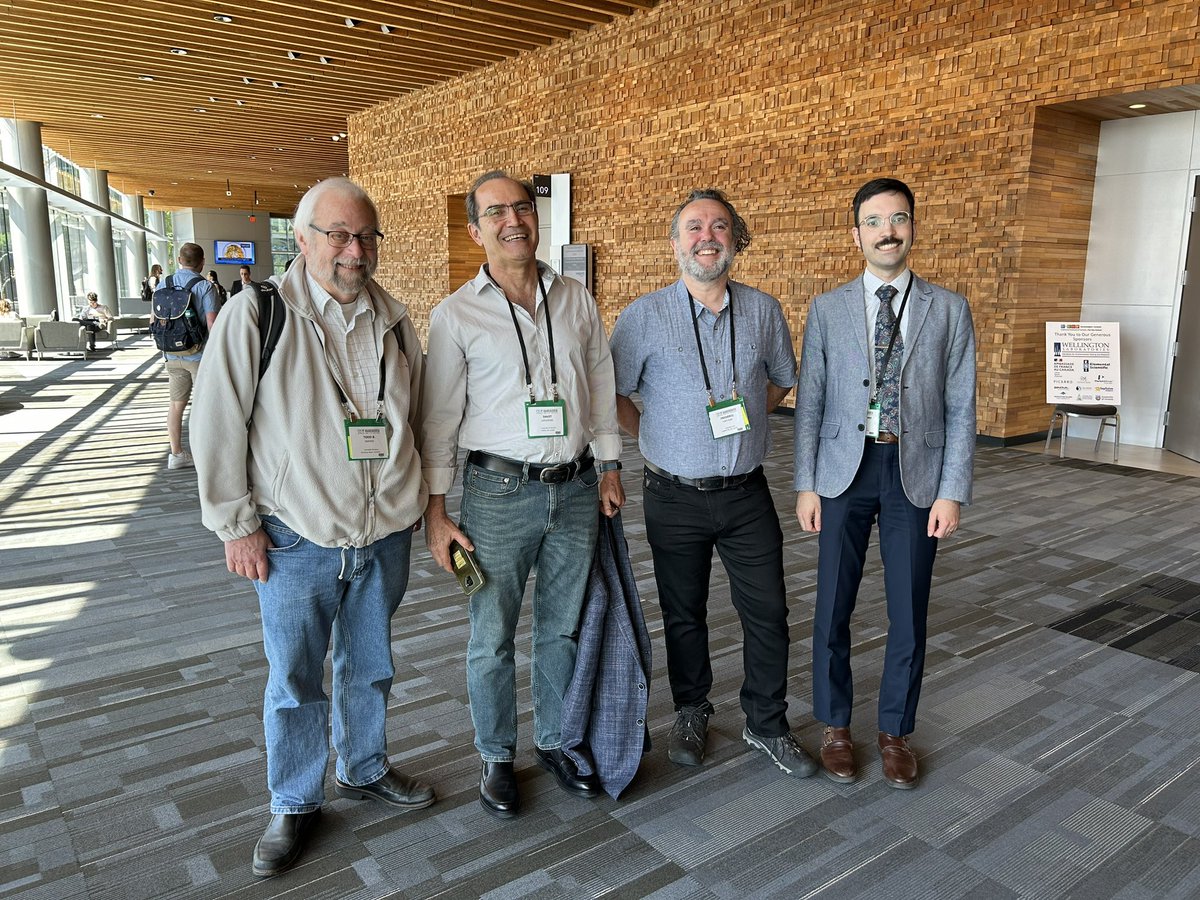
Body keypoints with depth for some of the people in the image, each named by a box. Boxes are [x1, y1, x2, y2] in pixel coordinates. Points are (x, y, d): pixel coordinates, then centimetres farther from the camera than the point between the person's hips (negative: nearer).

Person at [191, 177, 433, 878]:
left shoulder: (396, 321, 4)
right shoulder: (255, 318, -9)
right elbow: (220, 427, -7)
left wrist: (416, 501, 15)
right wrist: (236, 523, -7)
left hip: (386, 535, 4)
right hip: (297, 539, -3)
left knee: (371, 667, 19)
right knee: (295, 681, 9)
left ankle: (365, 770, 41)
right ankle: (295, 806, 30)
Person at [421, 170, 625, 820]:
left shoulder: (576, 301, 6)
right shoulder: (456, 315, -4)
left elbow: (601, 387, 13)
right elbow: (439, 417, -4)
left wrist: (609, 467, 10)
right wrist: (435, 511, -6)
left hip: (576, 489, 3)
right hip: (500, 492, -3)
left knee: (563, 627, 15)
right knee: (493, 637, 8)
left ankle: (554, 741, 35)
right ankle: (496, 758, 28)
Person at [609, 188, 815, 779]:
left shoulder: (763, 311, 2)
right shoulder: (644, 317, -6)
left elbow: (783, 379, 17)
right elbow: (611, 394, 2)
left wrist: (743, 417, 6)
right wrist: (657, 438, 0)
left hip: (747, 493, 2)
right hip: (675, 497, -2)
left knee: (768, 613, 7)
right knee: (683, 614, 13)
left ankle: (766, 725, 28)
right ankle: (691, 713, 35)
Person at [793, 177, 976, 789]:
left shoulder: (949, 309, 3)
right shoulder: (828, 309, 2)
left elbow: (960, 408, 1)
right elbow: (809, 402, 2)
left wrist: (952, 491, -5)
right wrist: (805, 485, -3)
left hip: (915, 474, 0)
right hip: (844, 471, 0)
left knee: (909, 613, 8)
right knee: (833, 608, 7)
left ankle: (895, 731, 29)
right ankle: (836, 726, 28)